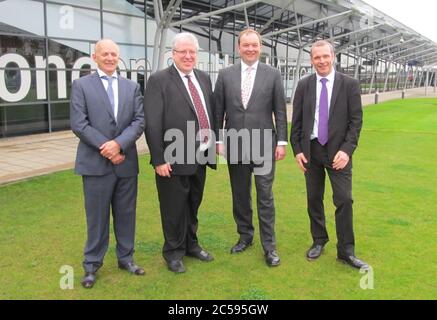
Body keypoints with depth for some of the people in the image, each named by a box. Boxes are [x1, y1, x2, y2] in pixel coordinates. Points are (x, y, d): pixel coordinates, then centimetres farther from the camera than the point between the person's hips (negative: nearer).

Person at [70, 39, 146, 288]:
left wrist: (118, 143, -15)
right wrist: (105, 148, -14)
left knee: (126, 214, 11)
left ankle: (126, 258, 27)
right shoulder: (81, 85, 2)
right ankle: (92, 264, 20)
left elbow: (140, 121, 1)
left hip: (126, 162, 3)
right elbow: (78, 123, -7)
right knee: (97, 216, 5)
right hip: (95, 162, -3)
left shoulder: (132, 87, 10)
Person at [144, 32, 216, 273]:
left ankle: (191, 244, 37)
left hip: (200, 156, 6)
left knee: (193, 206, 19)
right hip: (174, 159, -5)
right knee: (174, 208, 8)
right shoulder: (159, 80, -9)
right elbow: (152, 123, -13)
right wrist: (159, 159, -16)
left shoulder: (204, 78, 10)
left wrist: (212, 145, 11)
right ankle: (174, 252, 26)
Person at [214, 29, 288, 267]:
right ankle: (245, 236, 30)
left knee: (265, 197, 2)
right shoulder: (225, 75, 5)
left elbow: (280, 111, 1)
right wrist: (218, 139, 3)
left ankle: (269, 245, 12)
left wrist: (282, 142, -2)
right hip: (235, 146, 2)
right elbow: (218, 111, 6)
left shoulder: (272, 75, 2)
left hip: (264, 145, -2)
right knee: (240, 195, 13)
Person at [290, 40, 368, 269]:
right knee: (313, 199, 10)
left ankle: (346, 251, 8)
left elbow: (356, 120, -4)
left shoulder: (350, 85, -1)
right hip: (311, 149, 2)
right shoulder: (304, 85, 5)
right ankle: (319, 241, 27)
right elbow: (296, 121, 6)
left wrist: (346, 150, -14)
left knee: (344, 200, -4)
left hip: (338, 151, -2)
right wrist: (297, 150, -1)